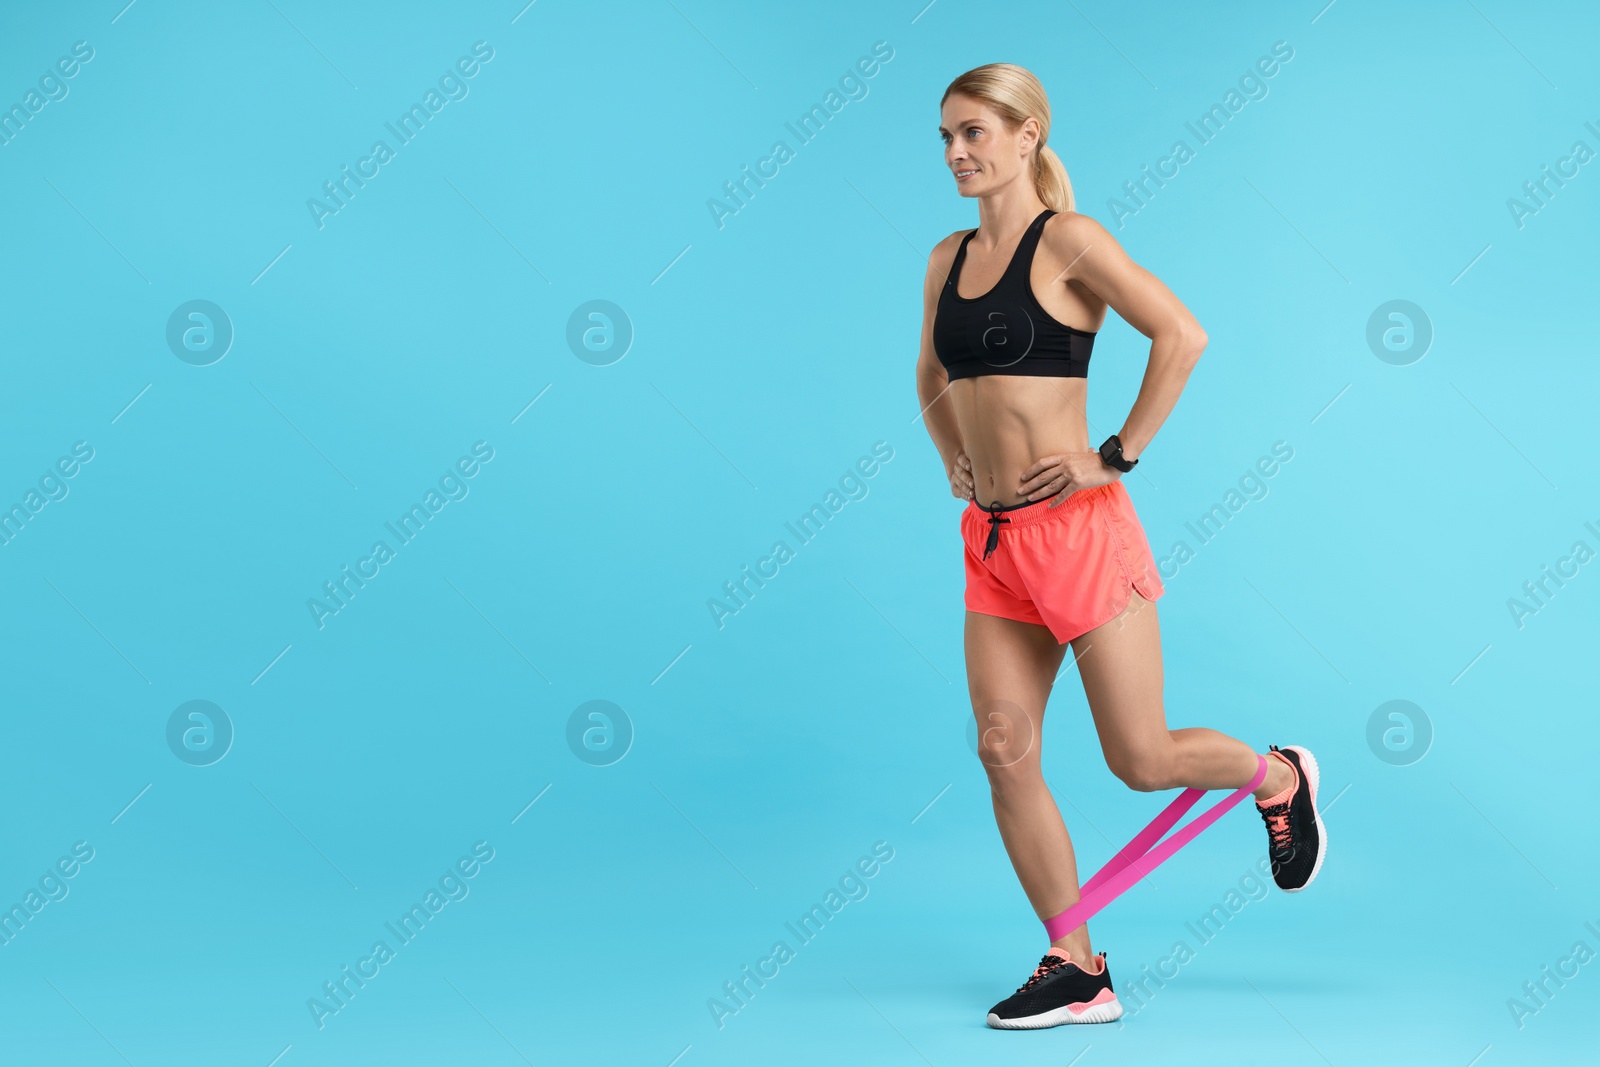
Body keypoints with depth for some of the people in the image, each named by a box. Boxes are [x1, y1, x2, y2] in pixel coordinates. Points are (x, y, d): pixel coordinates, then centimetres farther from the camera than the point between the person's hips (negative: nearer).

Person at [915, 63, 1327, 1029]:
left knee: (1141, 759, -1)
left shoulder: (1067, 241, -8)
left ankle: (1279, 776, 31)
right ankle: (1078, 971, 13)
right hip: (994, 539, 7)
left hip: (1079, 528, -7)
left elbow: (1182, 336, -16)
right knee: (1005, 753, 2)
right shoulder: (948, 259, 12)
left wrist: (1116, 457, -14)